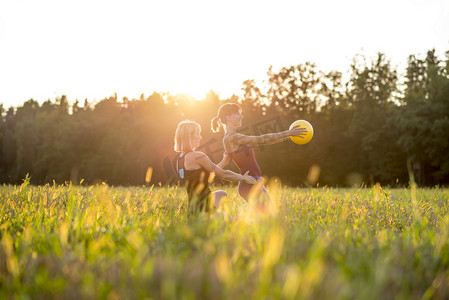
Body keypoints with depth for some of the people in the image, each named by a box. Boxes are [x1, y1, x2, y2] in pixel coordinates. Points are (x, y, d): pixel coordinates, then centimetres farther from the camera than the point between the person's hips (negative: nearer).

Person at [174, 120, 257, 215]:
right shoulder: (197, 156, -16)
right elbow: (223, 174, -9)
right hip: (204, 206, -10)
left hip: (192, 205, 10)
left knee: (221, 194, 31)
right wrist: (244, 178, 6)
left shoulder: (179, 159, 13)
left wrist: (223, 162, 26)